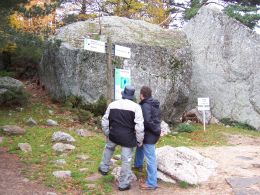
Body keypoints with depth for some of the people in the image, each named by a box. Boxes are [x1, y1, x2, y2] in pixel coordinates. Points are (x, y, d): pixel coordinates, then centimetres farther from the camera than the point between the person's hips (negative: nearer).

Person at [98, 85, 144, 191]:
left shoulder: (112, 104, 3)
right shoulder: (136, 107, -11)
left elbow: (105, 121, 10)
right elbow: (139, 126, -14)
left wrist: (107, 134, 24)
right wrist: (140, 140, -2)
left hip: (114, 135, 4)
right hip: (128, 138, -4)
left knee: (108, 148, 34)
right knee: (126, 160, 8)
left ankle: (103, 168, 45)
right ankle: (123, 184, 19)